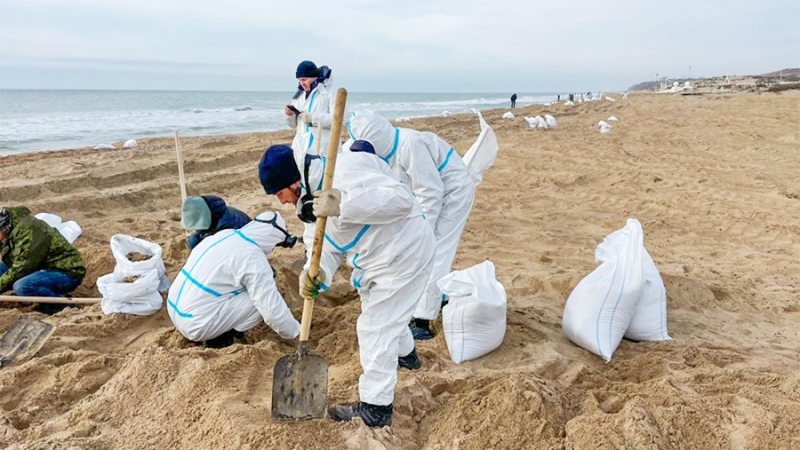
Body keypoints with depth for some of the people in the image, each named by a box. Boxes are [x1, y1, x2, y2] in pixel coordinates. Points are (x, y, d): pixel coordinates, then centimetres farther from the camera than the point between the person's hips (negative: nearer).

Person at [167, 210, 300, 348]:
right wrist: (296, 332, 0)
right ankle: (220, 339, -1)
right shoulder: (253, 258, -18)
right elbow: (273, 309, -18)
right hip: (196, 324, -8)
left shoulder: (224, 234, 5)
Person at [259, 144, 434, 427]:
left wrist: (343, 204, -43)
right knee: (386, 313, 30)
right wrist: (318, 272, -20)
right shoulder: (318, 195, 5)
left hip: (404, 253, -10)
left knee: (375, 327, -4)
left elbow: (401, 198, -37)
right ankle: (405, 355, 59)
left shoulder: (345, 170, -28)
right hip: (378, 257, 11)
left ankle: (375, 409, 11)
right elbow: (331, 246, 2)